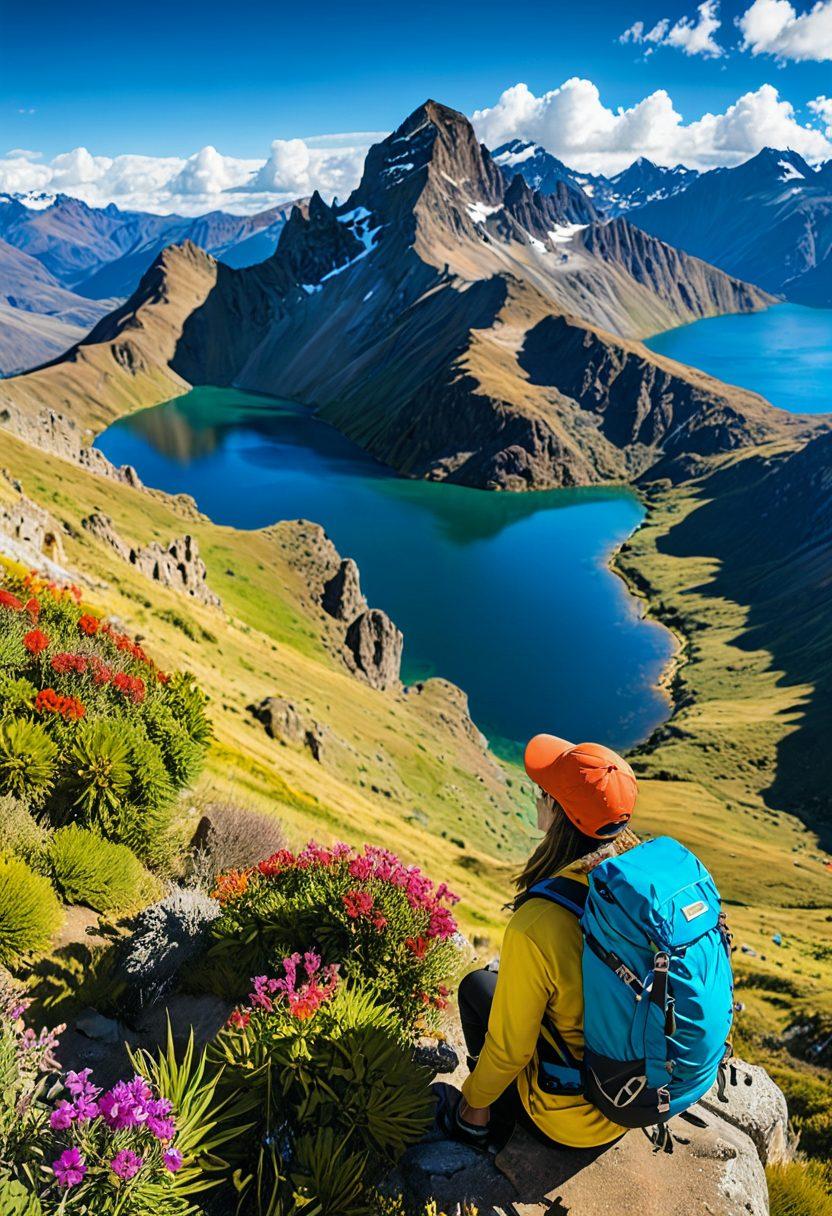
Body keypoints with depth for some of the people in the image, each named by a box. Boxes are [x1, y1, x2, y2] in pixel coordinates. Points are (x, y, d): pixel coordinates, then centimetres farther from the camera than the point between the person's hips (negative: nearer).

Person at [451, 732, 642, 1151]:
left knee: (477, 985, 14)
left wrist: (475, 1101, 3)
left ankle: (481, 1118, 31)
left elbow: (509, 1048, -19)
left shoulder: (534, 928, -35)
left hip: (575, 1121, -5)